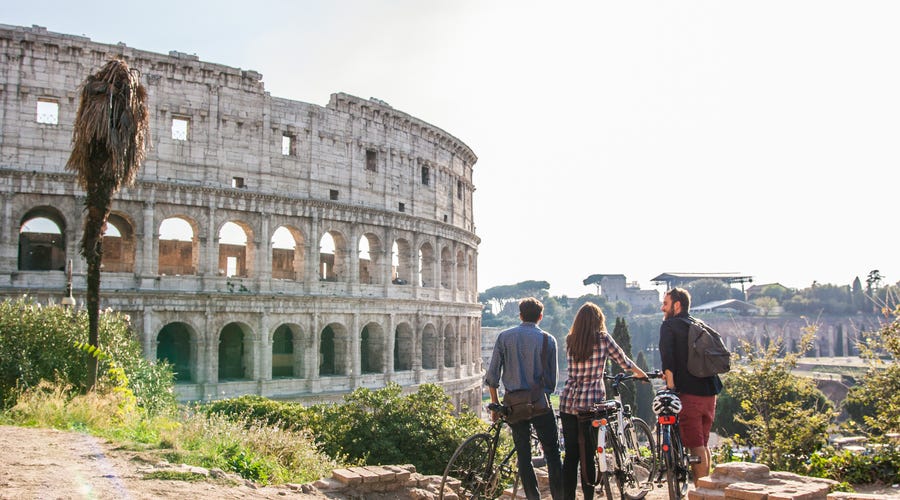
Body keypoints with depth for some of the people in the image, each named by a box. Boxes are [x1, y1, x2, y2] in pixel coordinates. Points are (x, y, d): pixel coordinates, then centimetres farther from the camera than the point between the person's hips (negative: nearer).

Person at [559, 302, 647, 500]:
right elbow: (623, 361, 8)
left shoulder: (570, 341, 6)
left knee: (570, 455, 9)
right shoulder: (603, 339, -4)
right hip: (590, 403, -3)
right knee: (588, 455, 4)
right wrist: (641, 374, 27)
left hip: (568, 402, 3)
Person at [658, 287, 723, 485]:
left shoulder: (669, 325, -3)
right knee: (703, 443, 18)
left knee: (695, 445, -3)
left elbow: (667, 355, -17)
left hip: (689, 393, -7)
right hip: (709, 391, 7)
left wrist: (670, 383, -17)